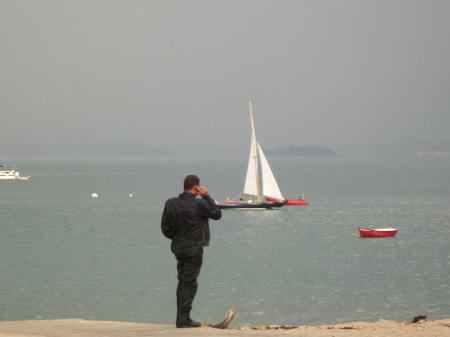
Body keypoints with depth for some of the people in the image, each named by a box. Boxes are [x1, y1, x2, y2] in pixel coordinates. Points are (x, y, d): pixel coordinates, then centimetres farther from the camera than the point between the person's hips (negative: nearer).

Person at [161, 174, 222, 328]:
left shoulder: (171, 203, 2)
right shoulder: (199, 204, -16)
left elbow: (165, 228, 5)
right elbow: (217, 214, -2)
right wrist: (207, 196, -1)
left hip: (178, 248, 6)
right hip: (194, 249, -6)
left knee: (183, 282, 15)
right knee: (189, 283, -3)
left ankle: (181, 318, 19)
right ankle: (184, 319, -4)